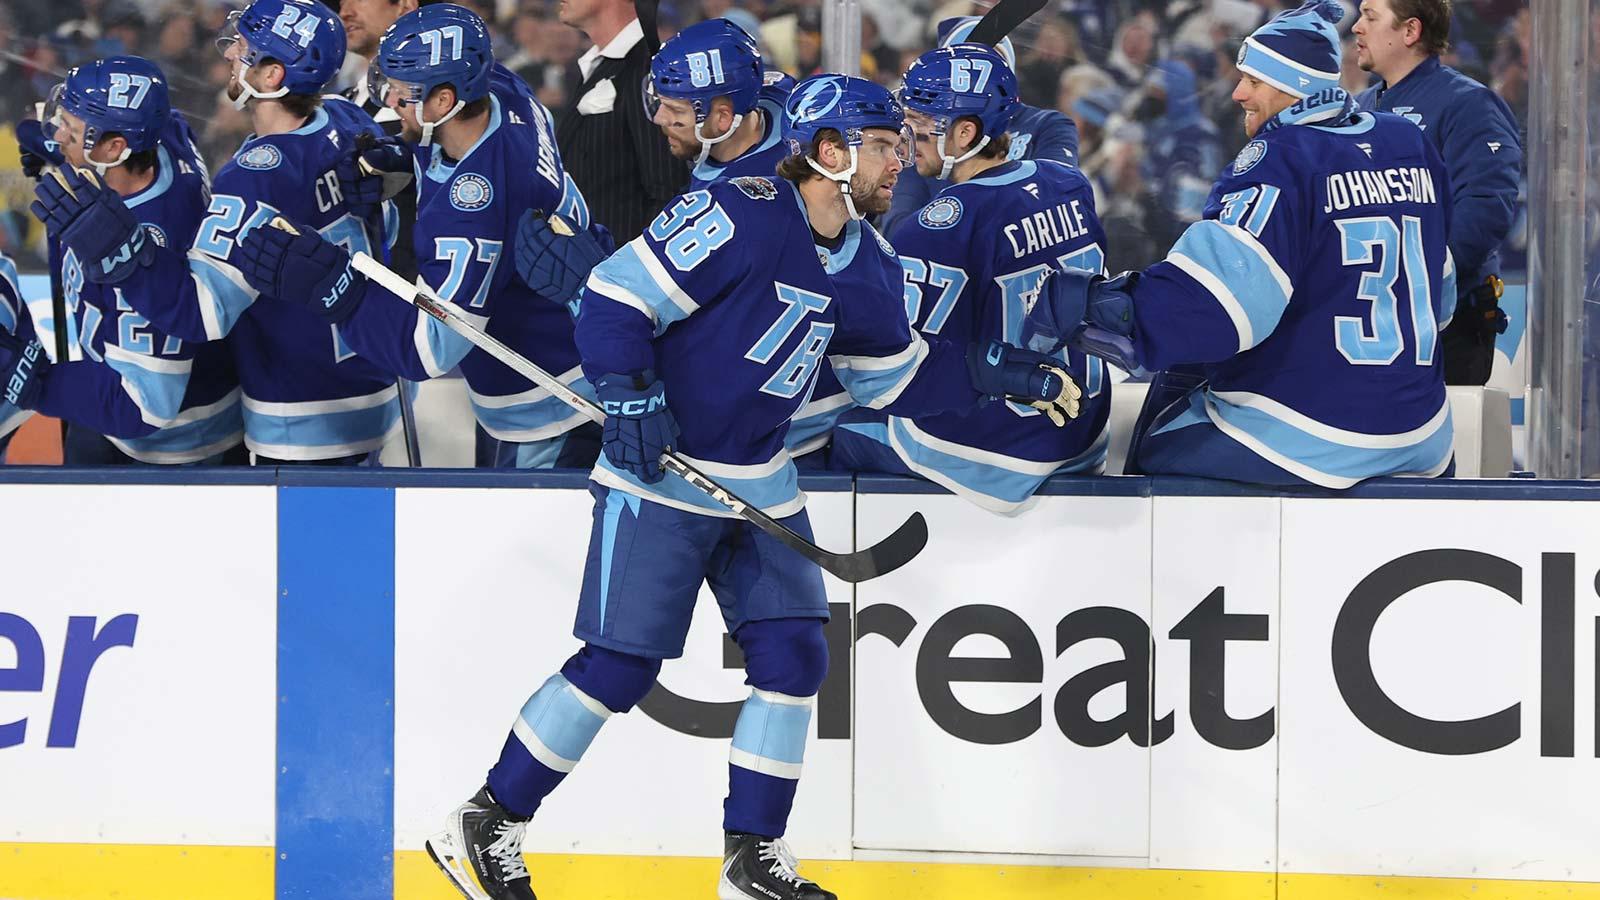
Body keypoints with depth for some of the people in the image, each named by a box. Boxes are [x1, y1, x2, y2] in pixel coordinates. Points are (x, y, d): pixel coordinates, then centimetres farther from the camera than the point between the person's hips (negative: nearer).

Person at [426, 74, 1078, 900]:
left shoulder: (865, 266, 7)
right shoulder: (740, 216, -19)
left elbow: (896, 376, 19)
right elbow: (614, 297, -19)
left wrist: (1002, 374, 9)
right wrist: (629, 397, -29)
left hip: (758, 484, 8)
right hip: (659, 476, -8)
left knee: (793, 657, 1)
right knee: (620, 666, -9)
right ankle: (486, 826, 3)